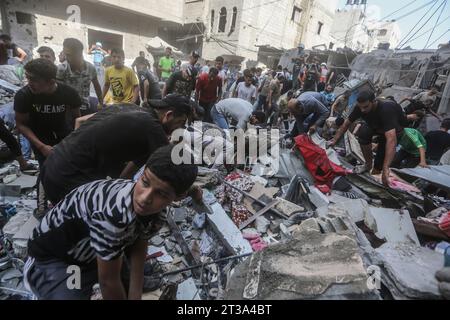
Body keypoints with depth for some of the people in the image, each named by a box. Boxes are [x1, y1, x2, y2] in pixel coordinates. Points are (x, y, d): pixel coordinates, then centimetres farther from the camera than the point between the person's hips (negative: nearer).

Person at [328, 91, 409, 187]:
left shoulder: (386, 109, -42)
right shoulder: (360, 107, -26)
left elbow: (391, 139, -52)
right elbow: (347, 123, -10)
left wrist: (386, 168, -60)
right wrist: (335, 140, -16)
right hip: (376, 125, 5)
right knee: (363, 132, -31)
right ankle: (368, 164, -10)